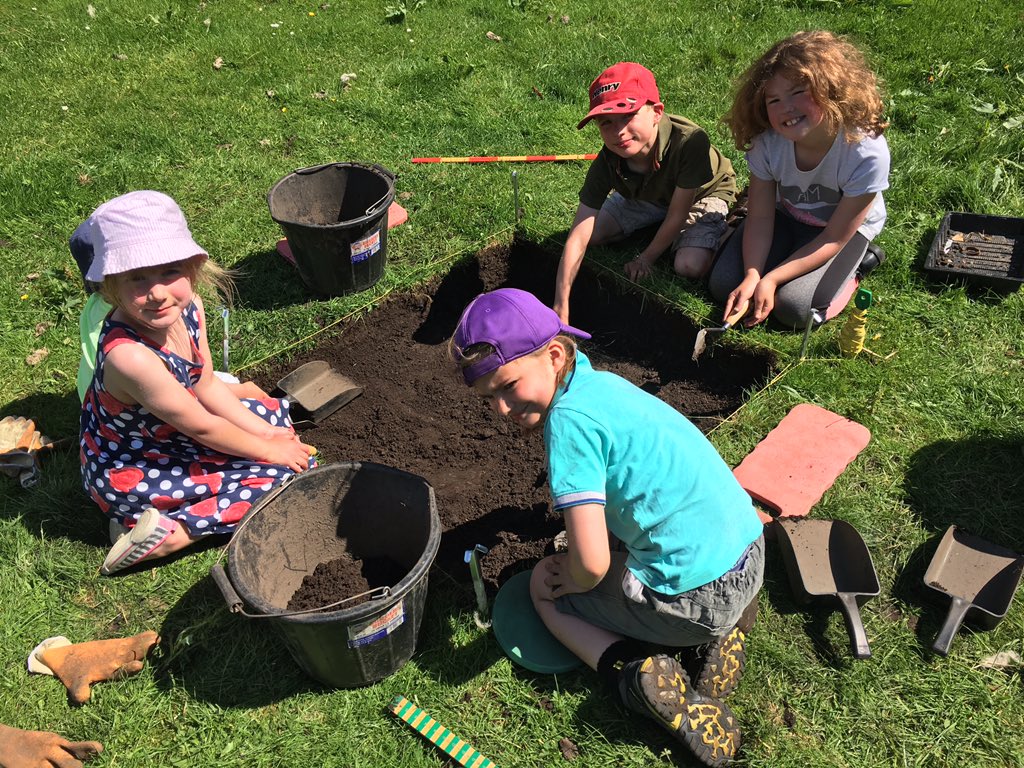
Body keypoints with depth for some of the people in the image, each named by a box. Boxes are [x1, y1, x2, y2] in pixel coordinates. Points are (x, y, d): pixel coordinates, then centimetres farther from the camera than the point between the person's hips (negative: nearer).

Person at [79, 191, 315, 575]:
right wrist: (269, 450, -11)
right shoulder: (130, 356, -37)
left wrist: (262, 431, -2)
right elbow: (202, 428, -24)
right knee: (280, 476, -11)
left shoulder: (188, 307, -14)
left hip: (169, 431, 8)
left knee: (277, 414, 18)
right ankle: (173, 530, -8)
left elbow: (206, 385, 2)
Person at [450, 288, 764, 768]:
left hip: (697, 597, -7)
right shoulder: (599, 380, 6)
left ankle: (634, 675, -4)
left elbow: (590, 564, -23)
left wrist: (576, 579, -1)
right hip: (750, 553, 8)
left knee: (544, 586, 13)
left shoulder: (569, 418, -20)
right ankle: (719, 632, 16)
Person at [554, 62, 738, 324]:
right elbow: (578, 238, -31)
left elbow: (678, 213, -28)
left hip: (703, 195, -3)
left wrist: (646, 258, -18)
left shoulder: (690, 140, -42)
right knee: (590, 233, -10)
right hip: (647, 196, 4)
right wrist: (561, 308, -35)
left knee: (689, 266, -28)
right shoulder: (607, 163, -30)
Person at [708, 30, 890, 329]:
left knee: (794, 308, -22)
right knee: (724, 286, -10)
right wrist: (752, 277, -32)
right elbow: (760, 217, -16)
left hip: (846, 226, -3)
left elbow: (834, 238, -25)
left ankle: (854, 265, 6)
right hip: (785, 216, 4)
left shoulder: (867, 153, -34)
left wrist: (770, 279, -30)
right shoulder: (768, 142, -25)